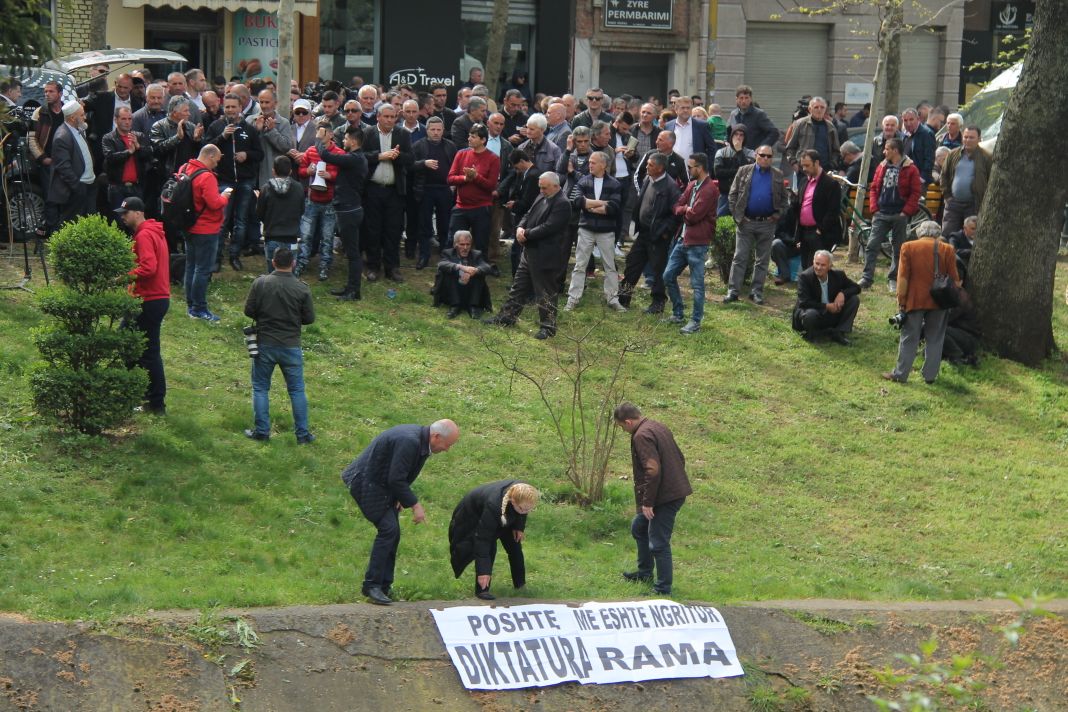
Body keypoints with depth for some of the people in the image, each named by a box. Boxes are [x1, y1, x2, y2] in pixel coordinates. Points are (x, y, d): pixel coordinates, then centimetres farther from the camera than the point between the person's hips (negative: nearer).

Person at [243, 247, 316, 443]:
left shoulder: (260, 283, -9)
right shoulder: (302, 289, -10)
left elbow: (248, 311, -5)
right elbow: (309, 318, -3)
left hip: (265, 345, 0)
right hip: (291, 346, 0)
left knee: (260, 388, 13)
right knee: (297, 390, 11)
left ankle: (261, 431, 13)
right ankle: (302, 434, 13)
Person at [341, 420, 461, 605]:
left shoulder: (419, 439, 4)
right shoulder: (409, 442, -28)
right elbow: (396, 479, -26)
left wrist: (402, 498, 3)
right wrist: (414, 505, -19)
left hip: (382, 485, 10)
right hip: (367, 484, -10)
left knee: (393, 534, 8)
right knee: (388, 529, -16)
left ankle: (383, 585, 14)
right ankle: (372, 585, -12)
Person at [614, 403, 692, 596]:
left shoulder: (642, 436, -18)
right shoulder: (658, 428, 13)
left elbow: (653, 470, -26)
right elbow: (680, 458, 19)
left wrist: (648, 502, -20)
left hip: (665, 498, -11)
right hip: (676, 491, 11)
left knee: (658, 543, -4)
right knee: (639, 527, 26)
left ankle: (663, 589, 3)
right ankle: (645, 573, 38)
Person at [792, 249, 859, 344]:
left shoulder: (838, 275, -5)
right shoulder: (804, 277, -17)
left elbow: (856, 287, 3)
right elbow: (803, 302, -24)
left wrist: (843, 293, -19)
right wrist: (826, 306, -25)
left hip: (833, 314, 5)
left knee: (854, 299, -12)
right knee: (810, 314, -41)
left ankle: (839, 333, -15)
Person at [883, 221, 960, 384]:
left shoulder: (908, 247, -4)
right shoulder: (947, 249, -1)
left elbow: (903, 278, -7)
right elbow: (955, 280, -1)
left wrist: (901, 302, -3)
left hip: (915, 300, -1)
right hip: (939, 302, 1)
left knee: (909, 339, 6)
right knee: (934, 339, 11)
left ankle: (900, 374, 9)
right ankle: (930, 375, 13)